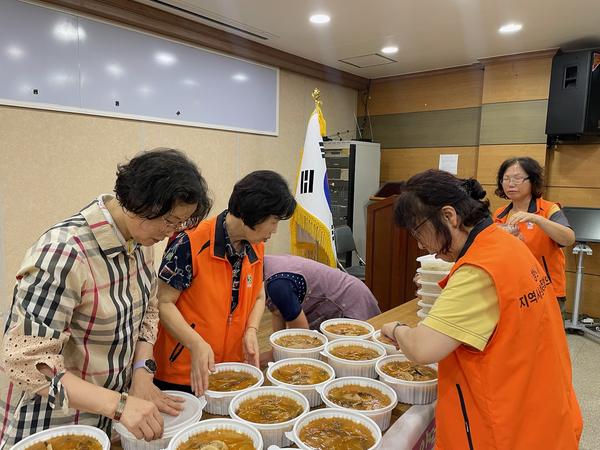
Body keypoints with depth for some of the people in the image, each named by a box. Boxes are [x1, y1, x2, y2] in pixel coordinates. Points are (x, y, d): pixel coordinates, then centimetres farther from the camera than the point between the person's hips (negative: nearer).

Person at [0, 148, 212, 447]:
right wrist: (119, 404, -33)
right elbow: (26, 361, -27)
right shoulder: (65, 252, -29)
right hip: (52, 423, -6)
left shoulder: (141, 240, -6)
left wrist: (142, 372, -10)